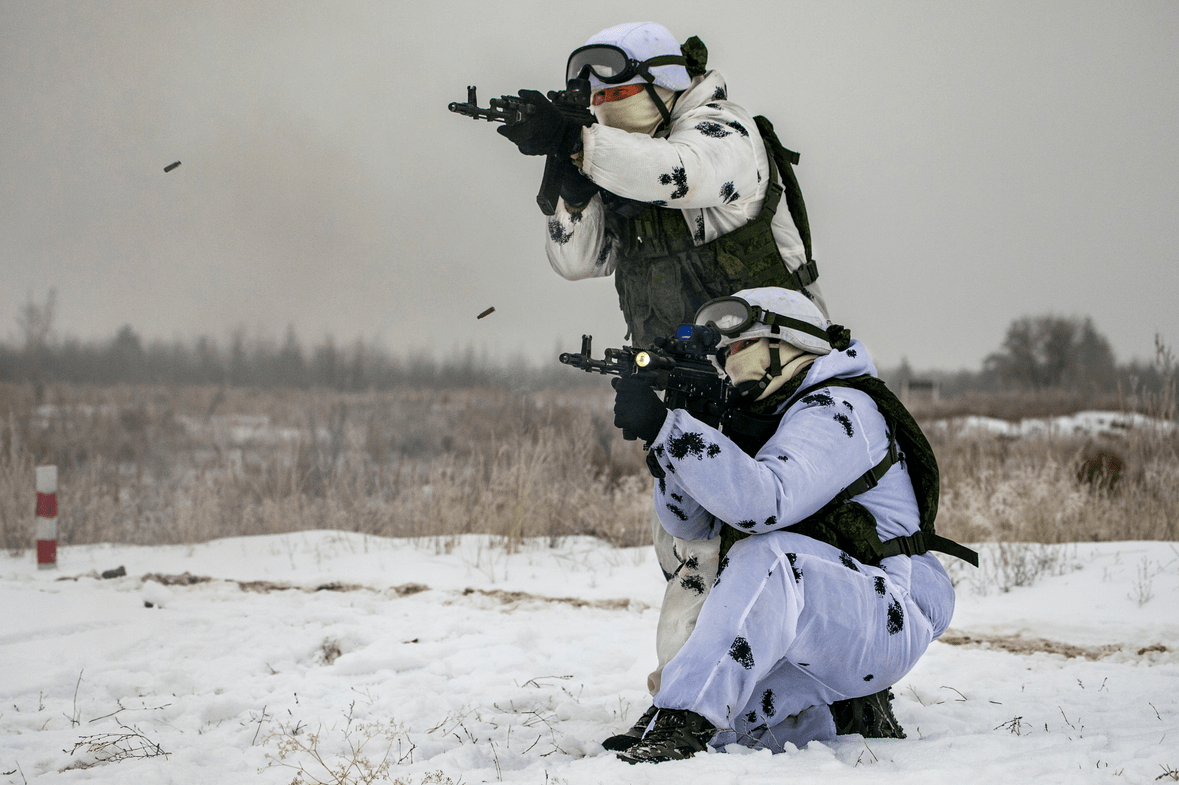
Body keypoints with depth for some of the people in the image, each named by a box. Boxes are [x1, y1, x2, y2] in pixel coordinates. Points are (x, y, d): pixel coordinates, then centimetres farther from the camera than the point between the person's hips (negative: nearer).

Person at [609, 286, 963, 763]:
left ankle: (684, 724, -40)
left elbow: (764, 502, -29)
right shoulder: (759, 423, 17)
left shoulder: (838, 409, -11)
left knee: (766, 554, -34)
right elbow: (691, 522, 10)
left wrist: (664, 426, -32)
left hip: (887, 622, -9)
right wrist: (665, 436, -7)